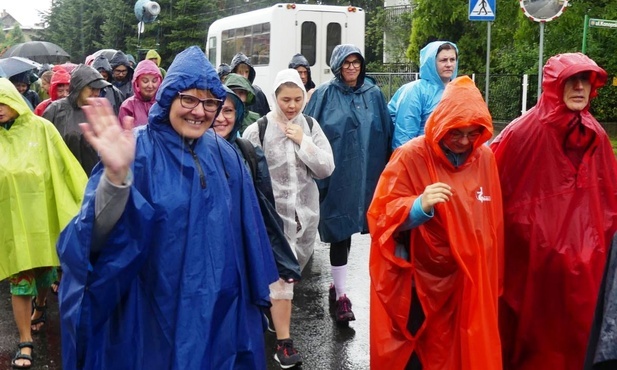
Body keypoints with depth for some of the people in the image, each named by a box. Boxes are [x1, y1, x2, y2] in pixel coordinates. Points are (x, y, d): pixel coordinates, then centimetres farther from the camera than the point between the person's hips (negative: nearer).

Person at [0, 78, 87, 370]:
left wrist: (83, 200, -7)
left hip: (42, 213, 0)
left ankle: (40, 305, 48)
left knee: (45, 270, 16)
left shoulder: (41, 128, -4)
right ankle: (25, 342, 9)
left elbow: (64, 167, -4)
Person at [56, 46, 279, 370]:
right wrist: (116, 175, -44)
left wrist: (255, 290, 15)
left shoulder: (224, 155, 2)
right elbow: (100, 230, -26)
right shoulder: (139, 150, -13)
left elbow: (244, 233, 10)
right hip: (154, 312, -4)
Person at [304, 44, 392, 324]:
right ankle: (341, 294, 9)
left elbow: (386, 133, 11)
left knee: (347, 229, 12)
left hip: (366, 175, 3)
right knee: (339, 231, 0)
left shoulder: (374, 94, 9)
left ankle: (338, 287, 30)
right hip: (336, 175, -3)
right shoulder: (324, 95, 0)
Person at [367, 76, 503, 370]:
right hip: (418, 287, -4)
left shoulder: (485, 158, 0)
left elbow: (492, 223, 10)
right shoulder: (411, 157, -14)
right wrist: (420, 206, -33)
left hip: (469, 285, 4)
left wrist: (491, 283, 14)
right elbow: (382, 216, -14)